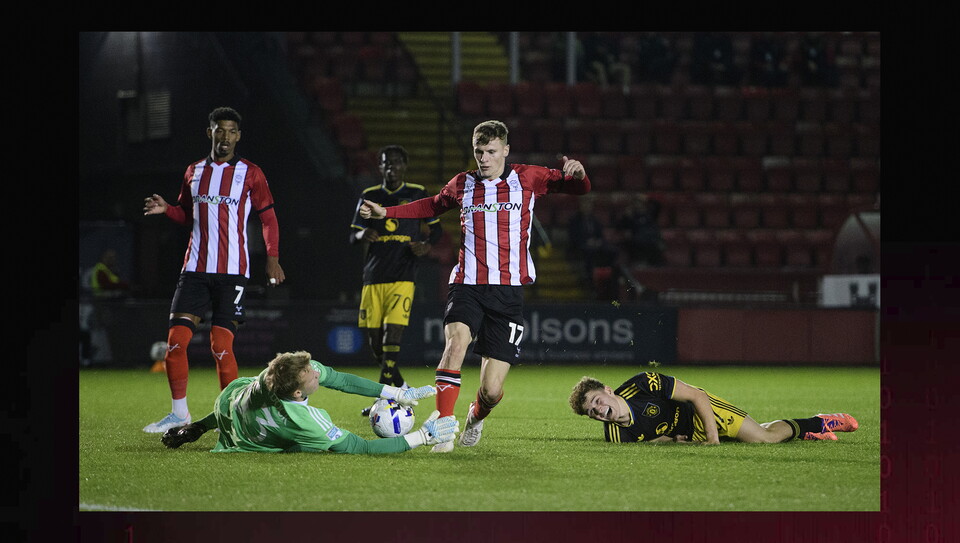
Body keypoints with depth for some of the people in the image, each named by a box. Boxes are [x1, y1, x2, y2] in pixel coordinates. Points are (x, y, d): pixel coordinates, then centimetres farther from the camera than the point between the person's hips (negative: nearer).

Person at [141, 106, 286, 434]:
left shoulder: (250, 173, 3)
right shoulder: (194, 172, 14)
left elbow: (268, 218, 6)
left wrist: (272, 257, -5)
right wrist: (166, 209, 3)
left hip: (233, 271, -4)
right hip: (196, 268, 4)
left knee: (221, 346, -10)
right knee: (176, 339, -4)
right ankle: (179, 413, 7)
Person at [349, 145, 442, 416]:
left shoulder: (417, 194, 6)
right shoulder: (370, 196, 11)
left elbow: (436, 227, 14)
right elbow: (353, 235, 12)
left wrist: (427, 246, -7)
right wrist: (363, 235, -13)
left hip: (403, 277, -3)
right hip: (373, 277, 3)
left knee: (392, 334, -16)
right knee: (374, 339, 3)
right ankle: (400, 387, 25)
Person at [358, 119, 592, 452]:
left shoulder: (526, 179, 6)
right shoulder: (463, 184, 12)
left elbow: (579, 188, 7)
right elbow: (432, 206, 33)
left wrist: (577, 175, -17)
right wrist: (387, 213, 27)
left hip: (508, 291, -1)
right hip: (467, 285, 1)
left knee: (491, 390, -5)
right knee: (456, 340, -31)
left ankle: (476, 416, 32)